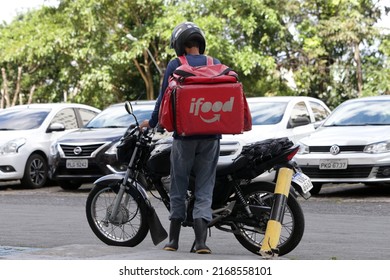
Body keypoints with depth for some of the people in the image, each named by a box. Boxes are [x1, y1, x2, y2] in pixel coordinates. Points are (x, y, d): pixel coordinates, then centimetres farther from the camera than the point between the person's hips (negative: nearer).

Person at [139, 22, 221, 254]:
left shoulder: (175, 65, -3)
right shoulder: (216, 65, 4)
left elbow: (164, 97, -1)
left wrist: (152, 122, 15)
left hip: (184, 134, -2)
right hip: (211, 136, 2)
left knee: (179, 187, 10)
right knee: (205, 188, 4)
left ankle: (174, 240, 15)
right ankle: (201, 241, -8)